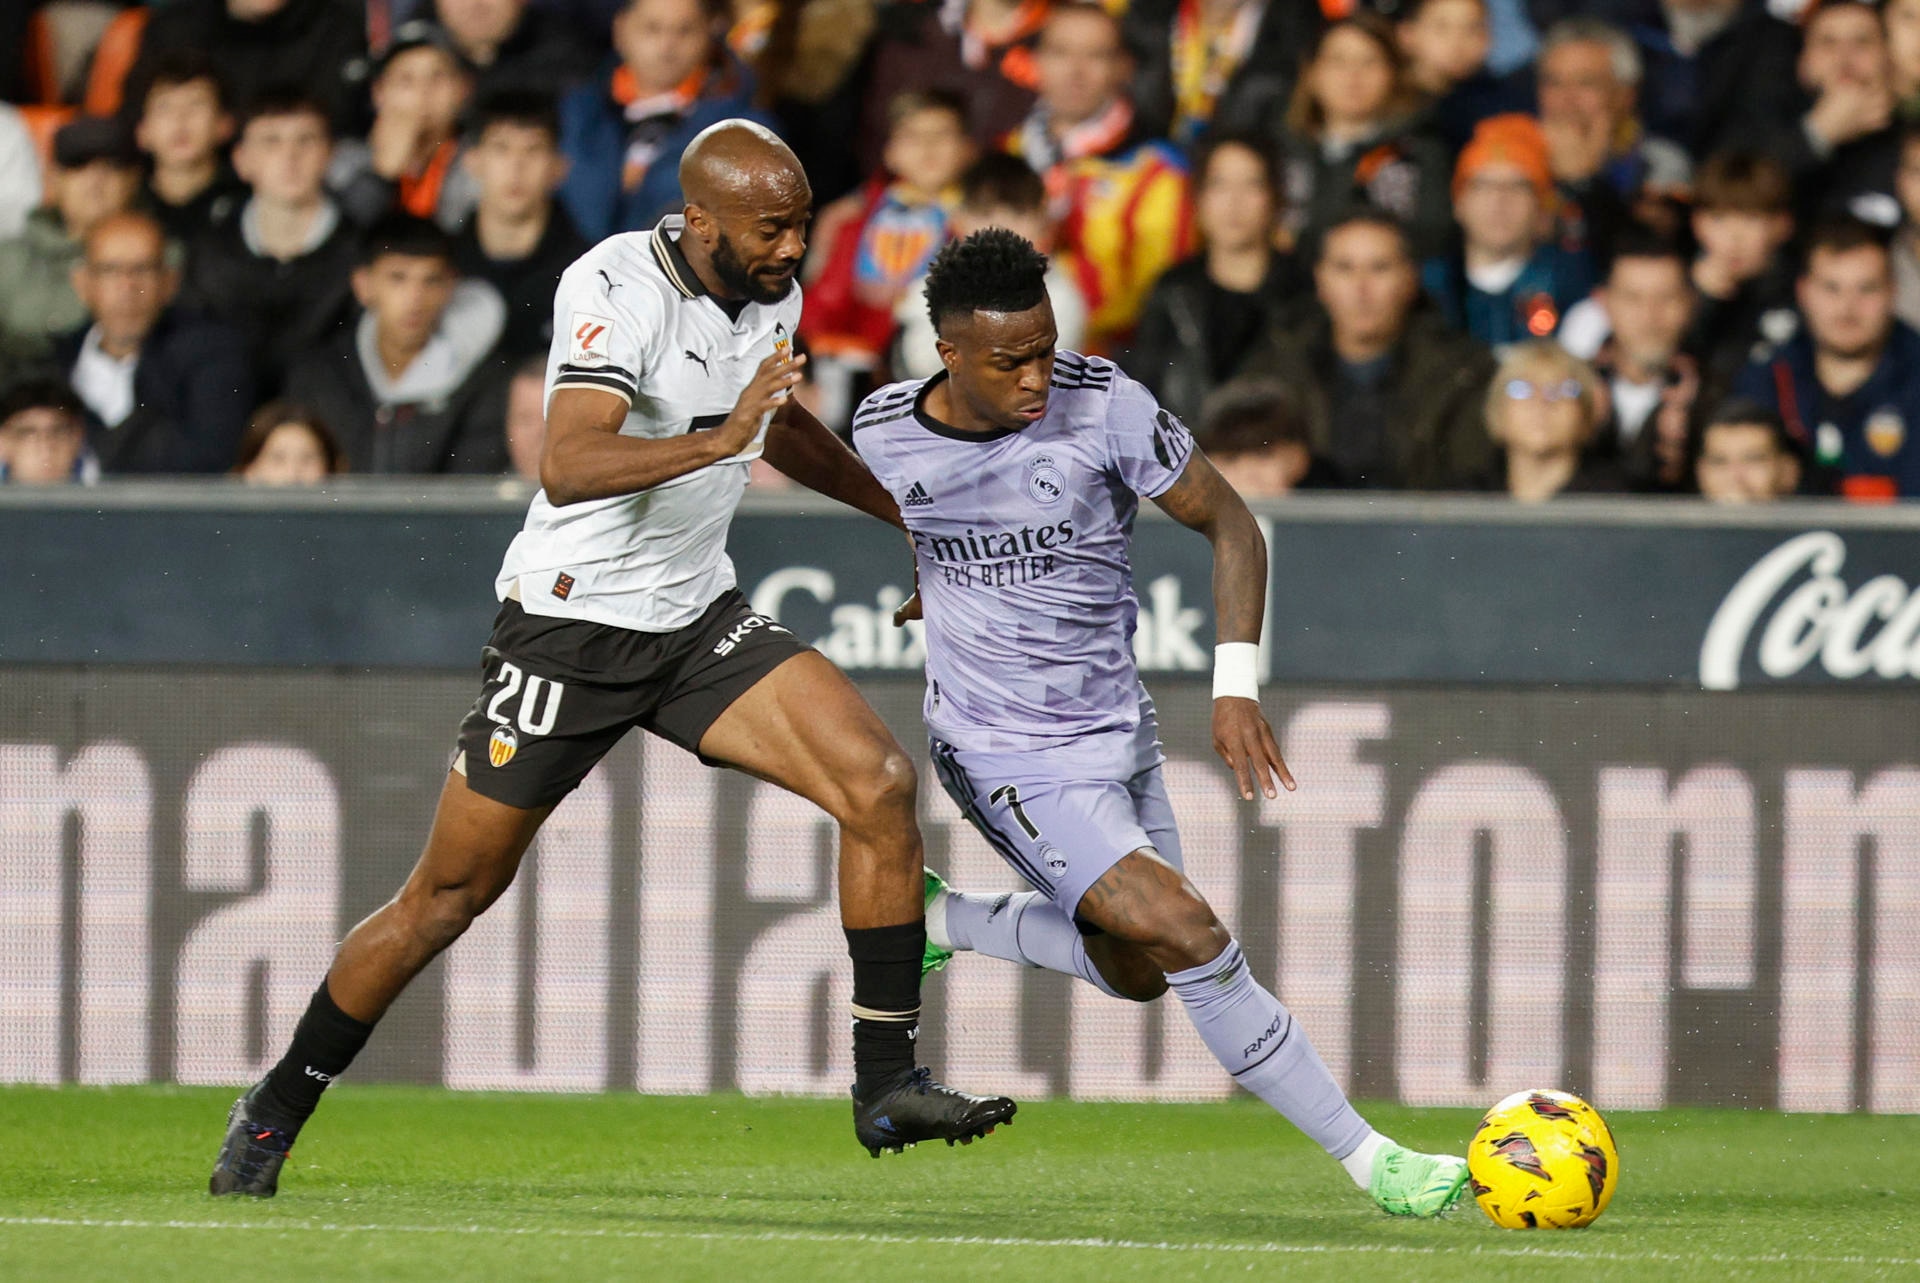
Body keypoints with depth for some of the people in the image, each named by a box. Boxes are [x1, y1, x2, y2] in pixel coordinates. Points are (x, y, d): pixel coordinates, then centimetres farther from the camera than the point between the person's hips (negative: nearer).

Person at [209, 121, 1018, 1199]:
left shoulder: (772, 295, 2)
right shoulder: (617, 289, -22)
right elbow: (569, 467, -37)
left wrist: (903, 511, 30)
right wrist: (715, 441, -49)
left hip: (699, 620, 6)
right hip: (572, 622, -6)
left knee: (880, 784, -14)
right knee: (452, 894, 2)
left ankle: (887, 1087, -8)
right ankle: (277, 1110, 20)